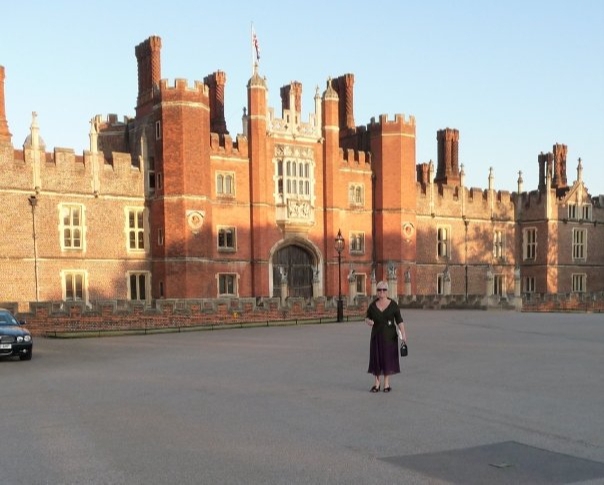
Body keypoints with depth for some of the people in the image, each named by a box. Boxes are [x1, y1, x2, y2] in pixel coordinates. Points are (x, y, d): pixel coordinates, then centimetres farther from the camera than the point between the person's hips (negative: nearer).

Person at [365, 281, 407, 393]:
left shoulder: (393, 305, -5)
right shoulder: (372, 305, 0)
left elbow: (399, 320, -6)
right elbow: (367, 318, 7)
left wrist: (403, 333, -18)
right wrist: (369, 321, -17)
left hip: (390, 336, -2)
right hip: (376, 335, 2)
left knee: (388, 358, 2)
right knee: (376, 358, 3)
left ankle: (387, 384, 12)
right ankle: (376, 384, 13)